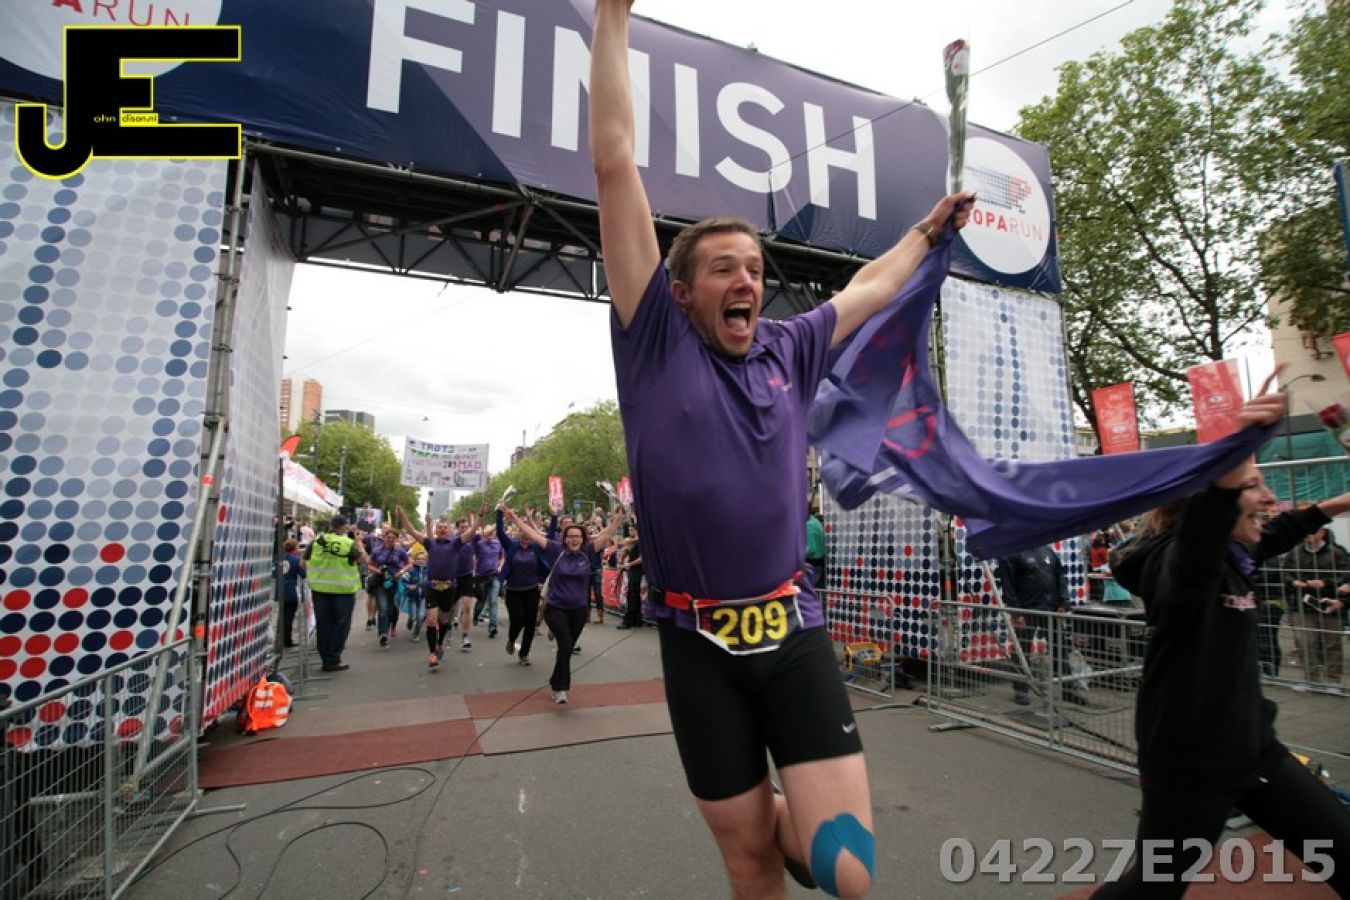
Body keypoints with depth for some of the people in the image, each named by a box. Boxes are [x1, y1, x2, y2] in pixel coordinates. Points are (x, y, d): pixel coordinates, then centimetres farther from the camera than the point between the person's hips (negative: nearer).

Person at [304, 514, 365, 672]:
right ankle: (333, 660, 7)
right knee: (341, 624, 7)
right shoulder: (349, 543, -11)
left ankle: (325, 658, 18)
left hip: (320, 587, 3)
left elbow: (304, 563, 5)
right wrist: (360, 545, 8)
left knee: (323, 624, 12)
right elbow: (363, 560, -4)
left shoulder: (316, 541, -1)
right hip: (343, 588, -3)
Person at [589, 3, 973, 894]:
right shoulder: (656, 340, -3)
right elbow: (614, 163, -4)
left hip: (795, 631, 3)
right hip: (700, 645, -2)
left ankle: (785, 820, 32)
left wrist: (932, 228, 37)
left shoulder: (789, 350, 6)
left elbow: (869, 287, 26)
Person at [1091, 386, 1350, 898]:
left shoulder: (1231, 557, 4)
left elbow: (1276, 534, 28)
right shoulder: (1179, 561, -23)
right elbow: (1207, 517, -47)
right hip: (1188, 763, -8)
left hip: (1252, 748, 8)